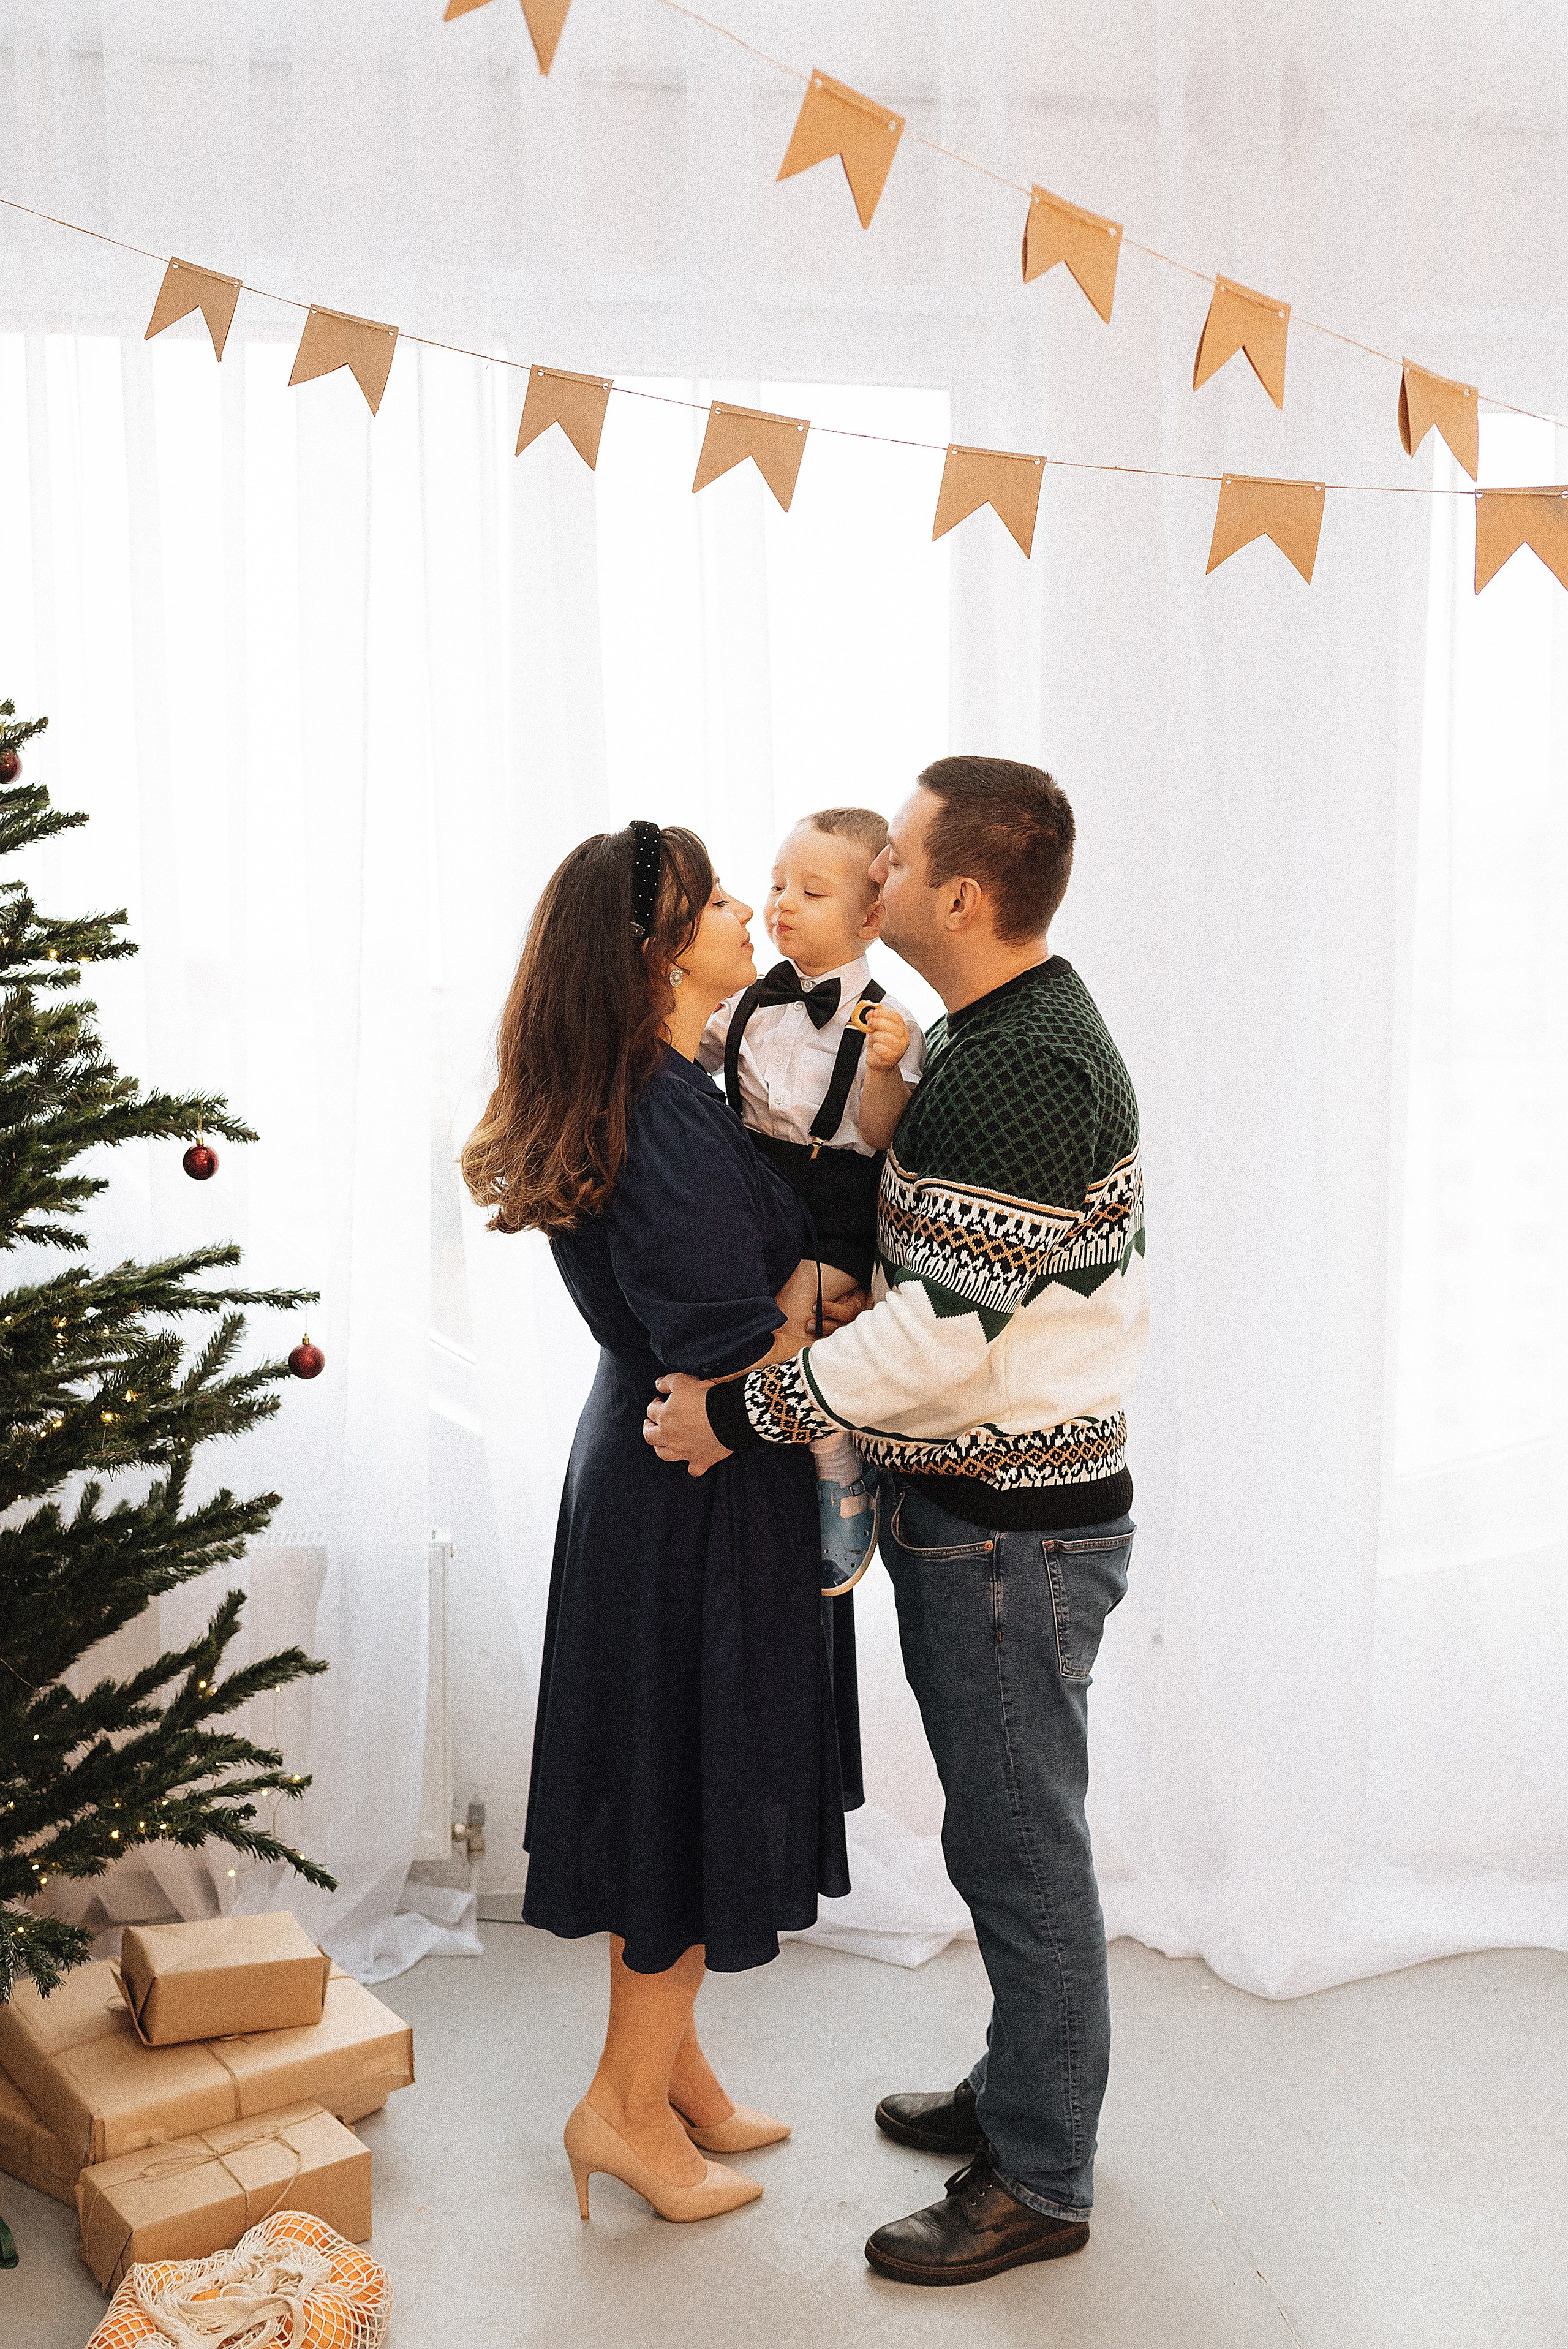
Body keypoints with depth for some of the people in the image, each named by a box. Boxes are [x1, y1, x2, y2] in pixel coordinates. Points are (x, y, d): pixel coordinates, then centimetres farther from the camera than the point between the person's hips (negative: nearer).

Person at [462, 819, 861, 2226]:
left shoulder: (653, 1099, 5)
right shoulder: (674, 1129, -26)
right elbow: (744, 1362, -26)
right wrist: (827, 1254, -10)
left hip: (647, 1470, 9)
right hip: (699, 1497, -9)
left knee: (687, 1783, 20)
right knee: (698, 1782, 6)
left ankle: (672, 2065, 37)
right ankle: (627, 2104, 24)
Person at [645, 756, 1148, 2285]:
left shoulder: (1022, 1072, -24)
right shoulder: (1000, 1029, 10)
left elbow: (945, 1336, -27)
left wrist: (744, 1411, -19)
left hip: (1012, 1527, -10)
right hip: (985, 1507, 10)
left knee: (1019, 1845, 4)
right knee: (1008, 1830, 22)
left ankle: (1040, 2184, 21)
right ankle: (1024, 2092, 39)